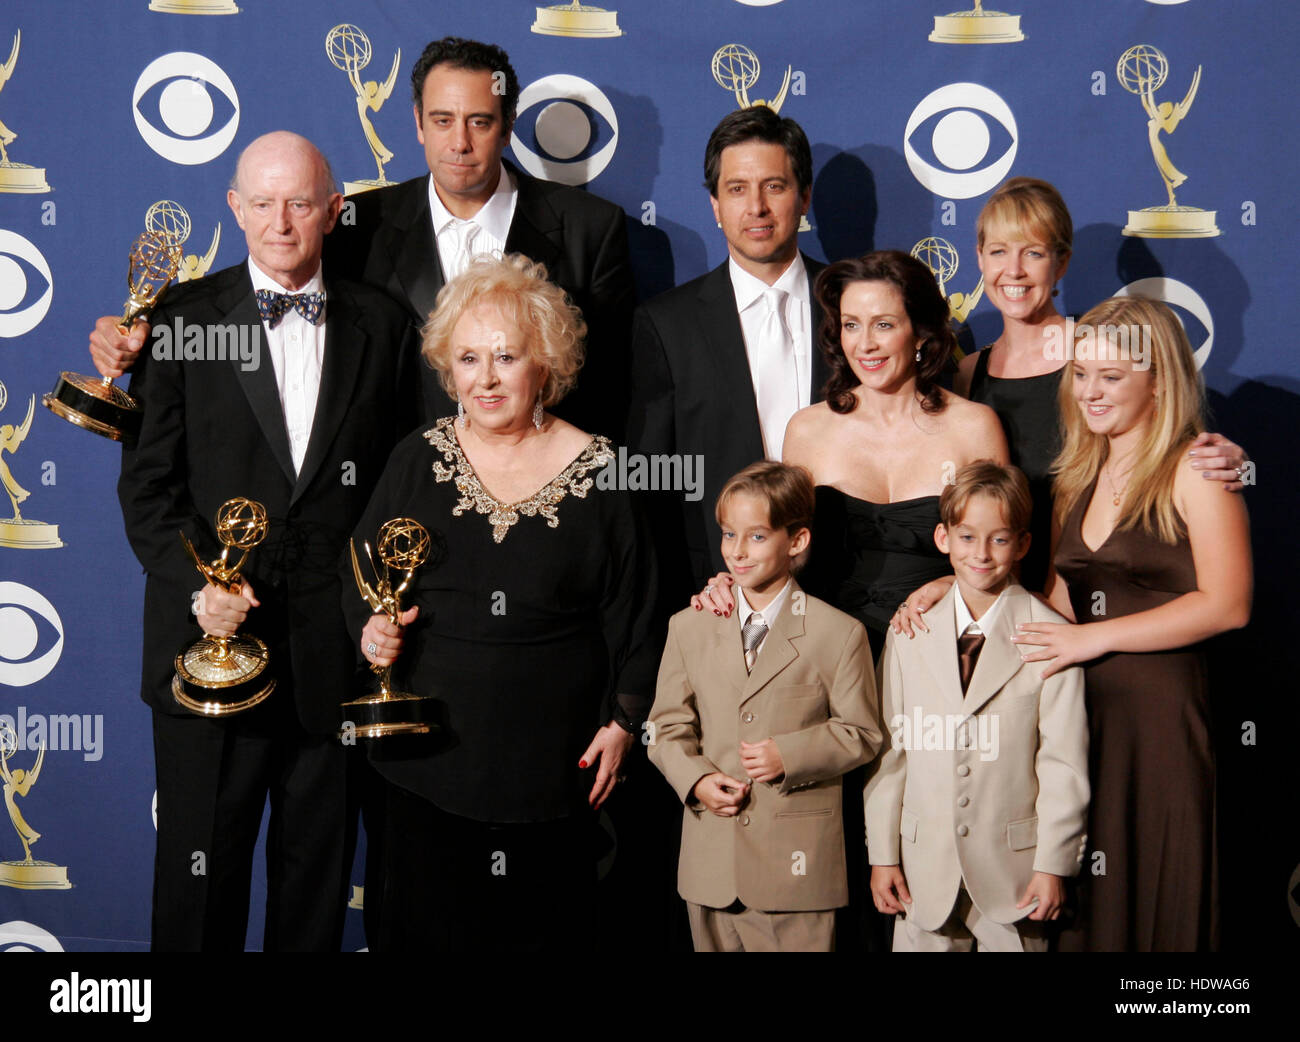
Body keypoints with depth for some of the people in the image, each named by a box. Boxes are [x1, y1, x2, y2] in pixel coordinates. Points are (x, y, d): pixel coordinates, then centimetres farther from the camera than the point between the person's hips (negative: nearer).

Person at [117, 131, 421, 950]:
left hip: (336, 652, 2)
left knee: (319, 869, 12)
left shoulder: (382, 327, 6)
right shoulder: (182, 317, 2)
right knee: (200, 872, 7)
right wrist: (197, 583, -15)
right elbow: (148, 482, -1)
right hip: (211, 641, -1)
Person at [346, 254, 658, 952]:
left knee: (544, 925, 9)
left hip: (552, 757, -1)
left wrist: (622, 721, 1)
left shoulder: (599, 471, -4)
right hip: (428, 750, 2)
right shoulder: (418, 460, 2)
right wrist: (370, 628, -8)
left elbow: (631, 610, 2)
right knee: (423, 924, 9)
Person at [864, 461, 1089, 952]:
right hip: (926, 865, 3)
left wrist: (1053, 864, -7)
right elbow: (889, 749, 4)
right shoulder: (908, 633, 3)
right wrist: (883, 854, 3)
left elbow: (1064, 762, -6)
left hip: (1013, 867, -2)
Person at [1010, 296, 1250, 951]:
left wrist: (1095, 638, -14)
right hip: (1078, 707, 6)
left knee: (1154, 894, 1)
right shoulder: (1080, 473, 15)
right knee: (1083, 903, 9)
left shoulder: (1193, 468, -6)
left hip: (1160, 707, -6)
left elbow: (1226, 606, -14)